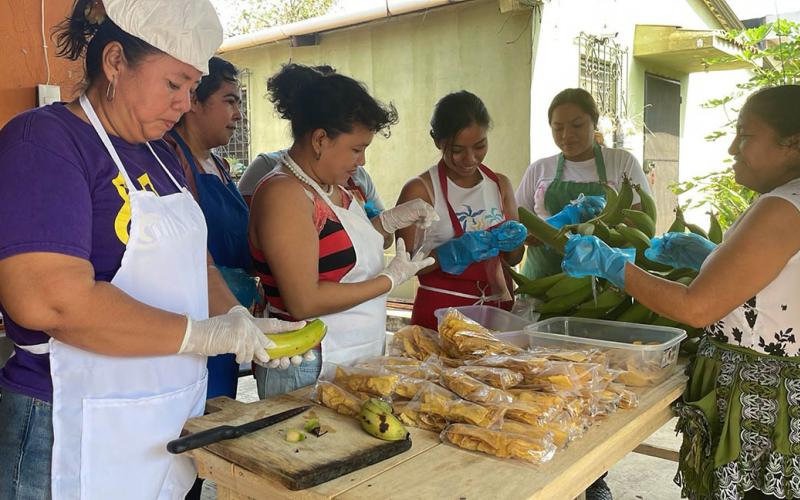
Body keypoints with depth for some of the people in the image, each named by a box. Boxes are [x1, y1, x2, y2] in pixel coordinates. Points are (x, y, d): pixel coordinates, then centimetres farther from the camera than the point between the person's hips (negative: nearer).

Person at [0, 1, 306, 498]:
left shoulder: (160, 154, 11)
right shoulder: (42, 140, -15)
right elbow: (48, 301, -27)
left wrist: (241, 321, -2)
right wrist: (203, 334, -21)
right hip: (78, 436, -8)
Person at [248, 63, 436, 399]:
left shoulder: (332, 187, 8)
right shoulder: (284, 194, -19)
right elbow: (304, 302, -23)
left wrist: (391, 220, 6)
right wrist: (391, 279, -16)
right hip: (309, 371, -8)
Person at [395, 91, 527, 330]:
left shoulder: (500, 184, 6)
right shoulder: (419, 190, -10)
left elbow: (513, 258, 12)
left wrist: (513, 241, -9)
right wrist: (449, 253, -25)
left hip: (496, 308, 5)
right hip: (439, 313, -4)